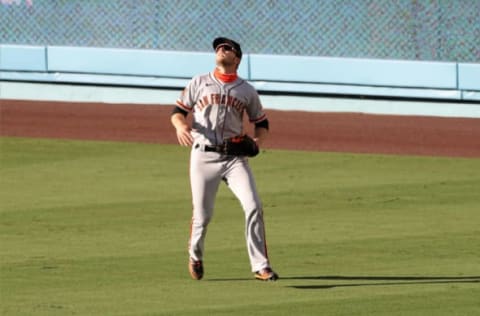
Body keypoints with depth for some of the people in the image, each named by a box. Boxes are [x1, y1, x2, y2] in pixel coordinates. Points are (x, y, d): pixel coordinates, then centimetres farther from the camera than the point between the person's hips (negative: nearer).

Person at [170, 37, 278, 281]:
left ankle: (260, 266, -10)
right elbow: (177, 112, 8)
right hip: (204, 156, -1)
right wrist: (181, 125, -15)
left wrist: (257, 141, -4)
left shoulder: (247, 91, 11)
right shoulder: (199, 83, 9)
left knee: (253, 207, -15)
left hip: (234, 158, 1)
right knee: (202, 214, -1)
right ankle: (195, 256, 29)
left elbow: (261, 123, 18)